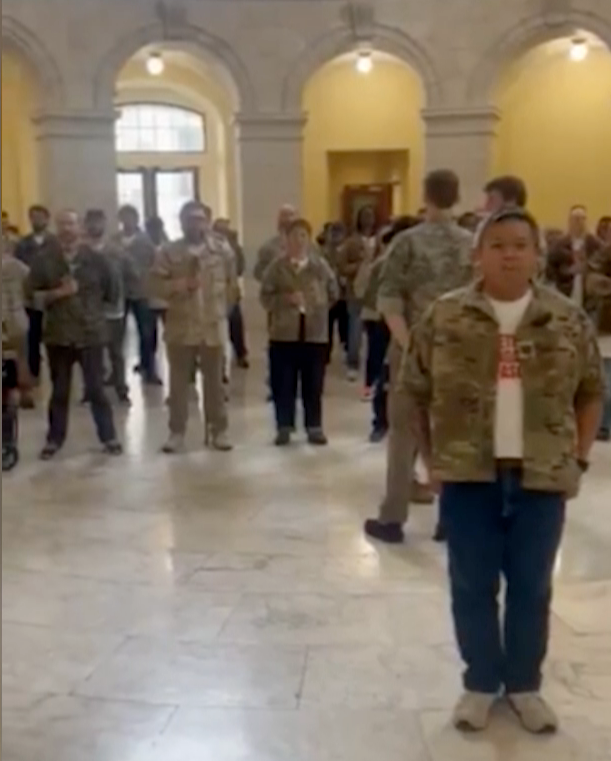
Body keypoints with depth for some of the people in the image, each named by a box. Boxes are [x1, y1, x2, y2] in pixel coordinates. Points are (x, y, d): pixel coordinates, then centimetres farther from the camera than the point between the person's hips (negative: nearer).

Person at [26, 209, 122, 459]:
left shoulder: (95, 258, 1)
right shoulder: (44, 260, 1)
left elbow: (111, 293, 9)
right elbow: (34, 296, -3)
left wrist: (94, 310, 7)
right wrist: (58, 293, -15)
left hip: (91, 333, -1)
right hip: (58, 334, 1)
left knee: (96, 388, 3)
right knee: (59, 390, 9)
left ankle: (109, 437, 14)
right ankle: (54, 439, 20)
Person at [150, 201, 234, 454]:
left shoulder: (219, 250, 2)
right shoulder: (169, 252, -2)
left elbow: (229, 282, 8)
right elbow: (155, 285, -7)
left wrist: (222, 308, 1)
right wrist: (181, 285, -19)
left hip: (213, 327, 1)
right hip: (180, 327, -1)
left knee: (214, 381, 8)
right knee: (179, 382, 5)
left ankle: (218, 430, 18)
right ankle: (177, 432, 14)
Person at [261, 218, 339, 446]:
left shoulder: (321, 265, 5)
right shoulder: (277, 266, 2)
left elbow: (333, 293, 12)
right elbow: (265, 297, -2)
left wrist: (318, 310, 4)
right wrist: (287, 300, -16)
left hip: (315, 333, 1)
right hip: (284, 333, 0)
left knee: (313, 385, 5)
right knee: (283, 384, 3)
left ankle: (314, 427, 15)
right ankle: (284, 428, 13)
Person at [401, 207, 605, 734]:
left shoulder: (568, 320, 0)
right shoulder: (446, 317, -3)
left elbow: (592, 392, 9)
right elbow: (416, 390, 5)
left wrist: (579, 459, 3)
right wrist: (431, 456, 2)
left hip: (542, 476, 1)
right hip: (469, 474, 0)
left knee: (532, 587, 11)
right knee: (473, 585, 9)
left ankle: (525, 685, 30)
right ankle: (481, 683, 27)